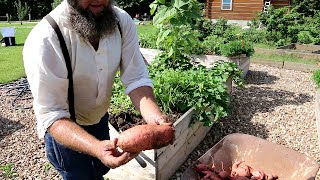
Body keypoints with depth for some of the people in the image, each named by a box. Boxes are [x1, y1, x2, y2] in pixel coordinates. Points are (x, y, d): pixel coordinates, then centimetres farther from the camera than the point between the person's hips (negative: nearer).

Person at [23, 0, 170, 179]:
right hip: (63, 126, -4)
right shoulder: (44, 40, -32)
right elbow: (51, 114, -30)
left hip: (100, 117, 5)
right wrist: (96, 148, -46)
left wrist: (153, 115, -37)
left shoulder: (123, 21, -18)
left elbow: (136, 78, -18)